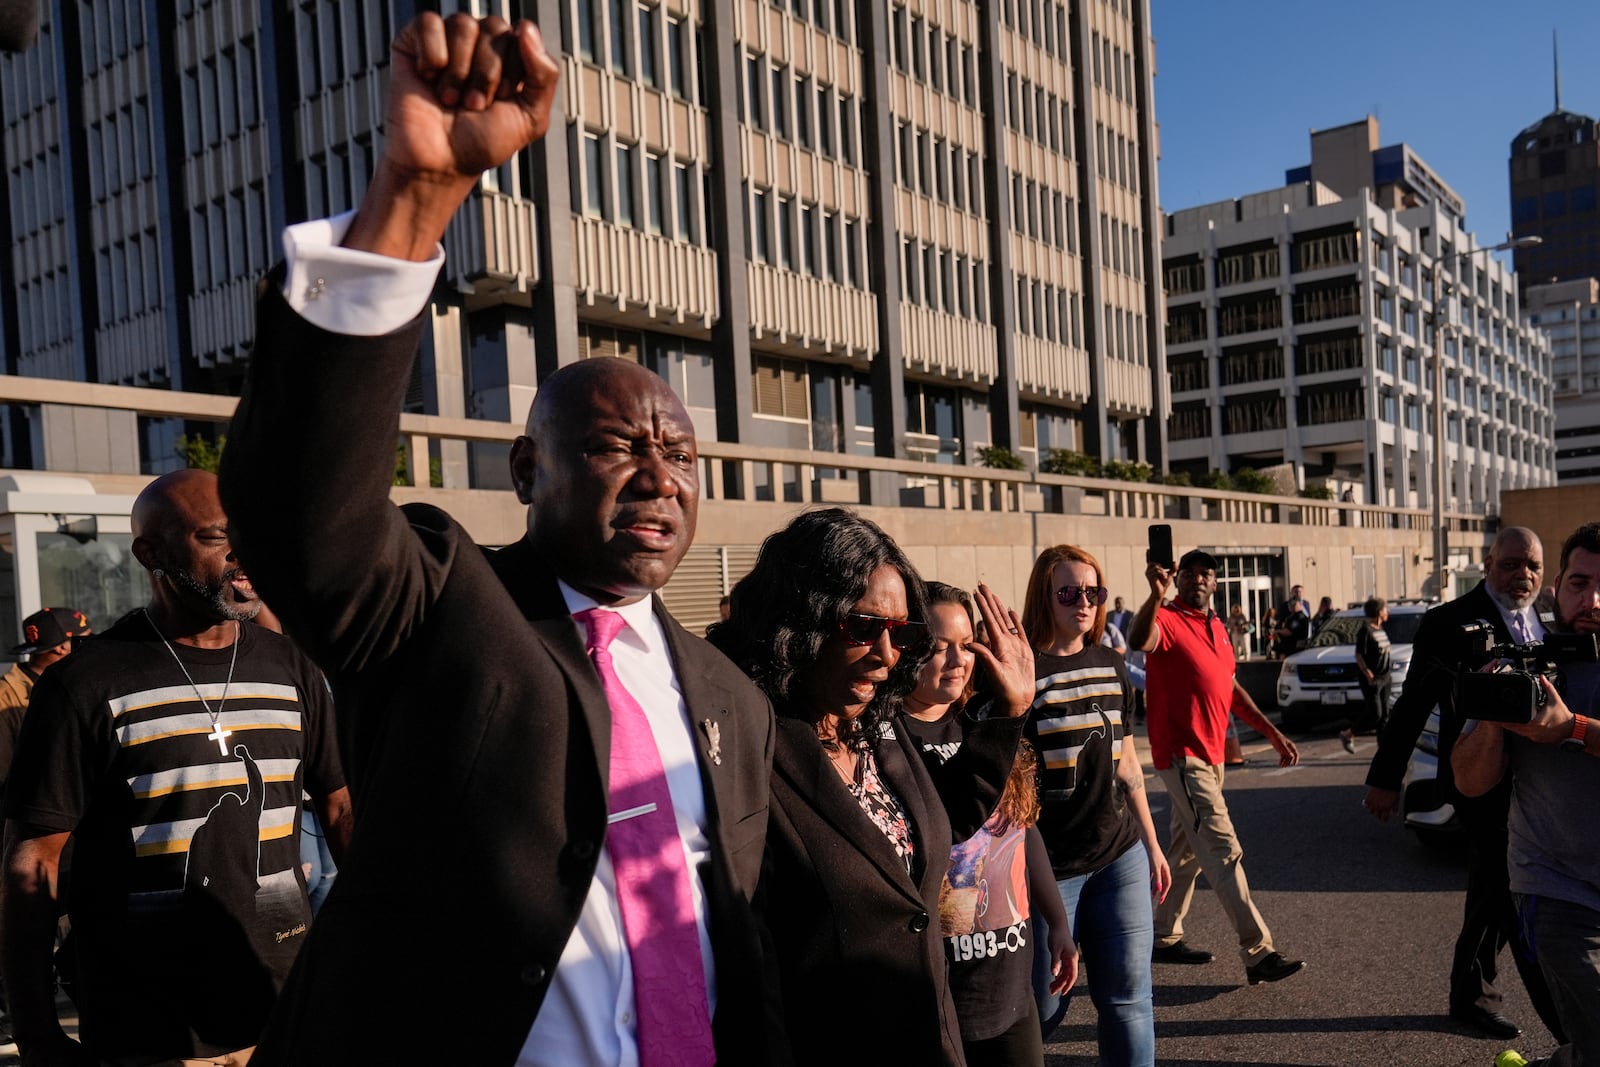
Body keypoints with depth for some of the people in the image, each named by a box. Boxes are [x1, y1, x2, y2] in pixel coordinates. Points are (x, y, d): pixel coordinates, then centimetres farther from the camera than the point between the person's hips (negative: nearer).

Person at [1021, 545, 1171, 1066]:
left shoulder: (1112, 666, 8)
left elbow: (1127, 764, 16)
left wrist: (1152, 845, 18)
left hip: (1121, 856, 5)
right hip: (1049, 865, -5)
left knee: (1129, 996, 10)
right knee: (1042, 1007, 7)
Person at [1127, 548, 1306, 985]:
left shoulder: (1216, 627, 15)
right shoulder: (1168, 620, -13)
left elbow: (1231, 688, 22)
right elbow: (1140, 641, -38)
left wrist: (1272, 731, 17)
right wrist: (1156, 597, -55)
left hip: (1210, 754, 9)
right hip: (1182, 755, -9)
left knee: (1187, 851, 16)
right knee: (1224, 853, -9)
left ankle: (1165, 937, 27)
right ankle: (1258, 953, -6)